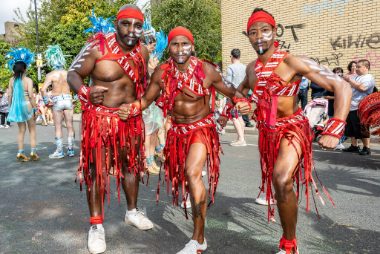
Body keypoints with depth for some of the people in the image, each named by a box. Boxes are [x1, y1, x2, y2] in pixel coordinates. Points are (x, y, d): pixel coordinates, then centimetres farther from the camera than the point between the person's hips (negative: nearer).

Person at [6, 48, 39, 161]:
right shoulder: (28, 80, -11)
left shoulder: (12, 80, 2)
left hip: (16, 106, 4)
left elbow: (9, 95, 4)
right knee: (32, 129, 9)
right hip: (27, 106, -4)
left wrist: (11, 107, 14)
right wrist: (35, 108, -8)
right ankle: (33, 152, 7)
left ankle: (20, 153, 13)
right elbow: (31, 96, -16)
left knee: (21, 130, 14)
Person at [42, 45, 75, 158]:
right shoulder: (67, 73, 0)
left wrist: (46, 100, -3)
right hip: (68, 99, 3)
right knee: (69, 126, 9)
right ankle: (70, 149, 15)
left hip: (57, 101, -3)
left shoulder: (51, 75, -9)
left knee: (58, 127, 6)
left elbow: (43, 89, -18)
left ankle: (59, 151, 10)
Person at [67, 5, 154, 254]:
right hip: (100, 116, -5)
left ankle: (132, 211, 36)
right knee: (98, 169, 0)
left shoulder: (142, 51, 1)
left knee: (131, 164, 15)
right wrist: (85, 92, -28)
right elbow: (73, 73, -10)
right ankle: (97, 225, 16)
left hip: (131, 116, 5)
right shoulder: (97, 47, -14)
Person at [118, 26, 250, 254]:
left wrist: (242, 102, -21)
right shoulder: (162, 73, -6)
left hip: (202, 128, -4)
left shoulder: (206, 70, -13)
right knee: (188, 177, 18)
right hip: (177, 131, 4)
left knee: (193, 173, -25)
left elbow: (230, 91, 0)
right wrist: (131, 109, -16)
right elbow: (147, 99, 4)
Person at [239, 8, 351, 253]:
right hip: (267, 132, 7)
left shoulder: (292, 62, -18)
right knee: (277, 184, 19)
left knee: (282, 181, -31)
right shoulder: (251, 68, 2)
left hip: (292, 129, -7)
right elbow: (241, 89, 28)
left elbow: (342, 87, -22)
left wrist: (334, 130, -31)